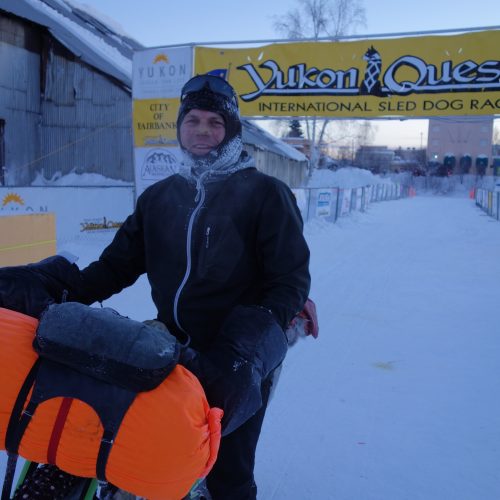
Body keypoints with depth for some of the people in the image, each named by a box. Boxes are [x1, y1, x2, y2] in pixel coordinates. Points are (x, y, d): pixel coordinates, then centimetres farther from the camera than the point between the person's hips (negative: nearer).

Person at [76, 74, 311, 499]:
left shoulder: (265, 193, -4)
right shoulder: (159, 197, 9)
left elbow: (291, 280, -7)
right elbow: (118, 264, 10)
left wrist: (252, 340, -20)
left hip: (232, 366, -4)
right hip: (172, 352, 4)